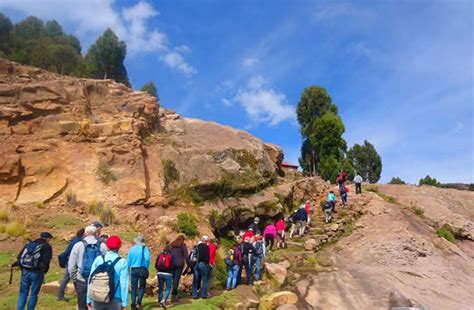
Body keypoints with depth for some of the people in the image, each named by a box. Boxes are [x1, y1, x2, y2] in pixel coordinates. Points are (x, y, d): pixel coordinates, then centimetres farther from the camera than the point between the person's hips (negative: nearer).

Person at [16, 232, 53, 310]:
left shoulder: (29, 244, 14)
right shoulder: (47, 246, -2)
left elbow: (19, 257, 8)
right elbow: (46, 261, -13)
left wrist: (23, 268, 15)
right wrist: (44, 271, 4)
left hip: (25, 272, 4)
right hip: (37, 273, -4)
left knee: (23, 293, 14)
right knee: (33, 294, 8)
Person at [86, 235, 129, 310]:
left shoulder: (98, 259, -3)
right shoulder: (122, 262, -11)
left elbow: (91, 280, 0)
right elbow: (124, 284, -12)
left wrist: (89, 299, 10)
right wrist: (124, 303, -6)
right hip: (114, 300, -2)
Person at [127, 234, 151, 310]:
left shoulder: (132, 249, 2)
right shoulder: (144, 248, -7)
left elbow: (128, 261, 4)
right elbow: (147, 258, -20)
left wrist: (128, 270, 15)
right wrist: (146, 268, -5)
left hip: (133, 270, 3)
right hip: (142, 269, -2)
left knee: (133, 287, 11)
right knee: (142, 286, 8)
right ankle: (138, 302, -6)